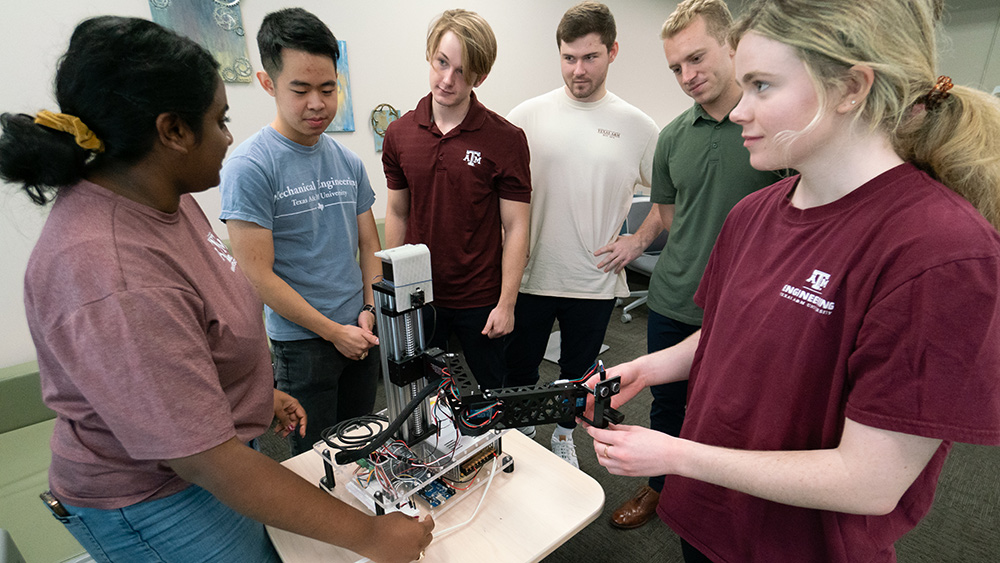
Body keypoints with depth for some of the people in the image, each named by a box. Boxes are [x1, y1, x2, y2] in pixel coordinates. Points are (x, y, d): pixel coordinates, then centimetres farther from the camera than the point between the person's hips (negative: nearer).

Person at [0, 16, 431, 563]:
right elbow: (204, 460, -32)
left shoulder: (164, 198, -5)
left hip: (219, 443, 8)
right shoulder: (113, 285, -34)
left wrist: (259, 392, 14)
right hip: (153, 504, -8)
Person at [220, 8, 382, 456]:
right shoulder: (249, 166, -13)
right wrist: (334, 331, -12)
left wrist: (369, 310, -2)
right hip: (301, 341, -5)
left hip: (361, 332, 6)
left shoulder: (348, 162, 5)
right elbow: (258, 275, -15)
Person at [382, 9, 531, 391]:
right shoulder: (399, 134, 0)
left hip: (481, 300, -3)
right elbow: (397, 213, 8)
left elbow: (515, 227, -10)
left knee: (495, 392, 16)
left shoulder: (506, 139, -12)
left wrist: (506, 303, -12)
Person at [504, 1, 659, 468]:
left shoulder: (637, 127, -1)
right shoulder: (527, 116, -2)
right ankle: (521, 434, 42)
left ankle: (564, 437, 44)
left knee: (579, 372, 18)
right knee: (518, 367, 15)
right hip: (530, 273, 0)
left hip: (594, 280, 0)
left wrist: (638, 241, -4)